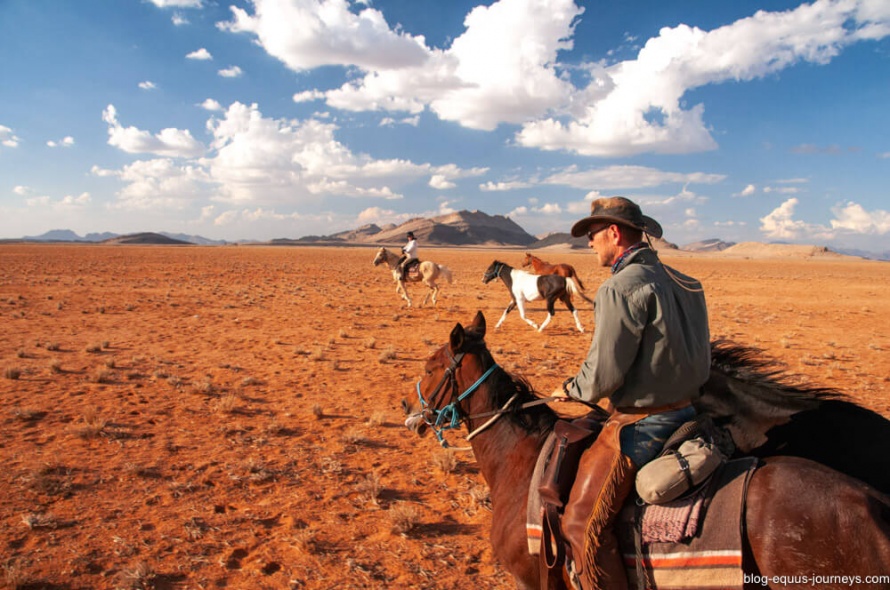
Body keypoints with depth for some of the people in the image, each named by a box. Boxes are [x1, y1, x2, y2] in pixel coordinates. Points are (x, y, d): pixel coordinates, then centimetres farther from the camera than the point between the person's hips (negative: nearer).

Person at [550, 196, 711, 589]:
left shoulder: (622, 286, -19)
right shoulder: (680, 282, 10)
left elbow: (605, 372, -20)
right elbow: (678, 355, 16)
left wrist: (573, 389, 1)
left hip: (640, 423, -10)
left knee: (584, 524, -9)